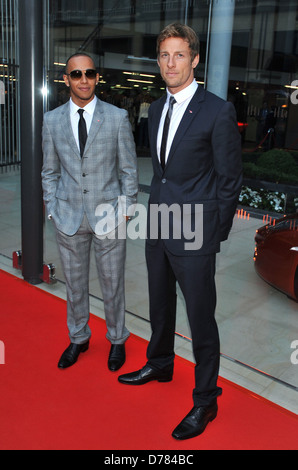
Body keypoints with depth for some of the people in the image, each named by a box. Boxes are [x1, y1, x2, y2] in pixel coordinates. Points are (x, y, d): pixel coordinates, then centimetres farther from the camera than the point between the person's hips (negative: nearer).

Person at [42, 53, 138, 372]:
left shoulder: (118, 118, -3)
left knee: (112, 284, 10)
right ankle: (78, 338, 37)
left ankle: (117, 340, 32)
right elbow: (49, 171, 9)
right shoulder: (52, 120, 3)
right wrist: (53, 210, 3)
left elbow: (128, 169, 0)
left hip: (108, 214, -2)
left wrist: (125, 210, -4)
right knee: (74, 283, 15)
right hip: (69, 216, 2)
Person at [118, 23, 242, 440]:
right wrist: (156, 211, 12)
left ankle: (205, 400, 24)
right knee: (160, 306, 22)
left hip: (194, 234, -7)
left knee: (201, 318, 5)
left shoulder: (218, 111, -13)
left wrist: (216, 236, -7)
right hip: (158, 228, 7)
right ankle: (160, 364, 46)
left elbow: (230, 179, -9)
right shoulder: (156, 109, 10)